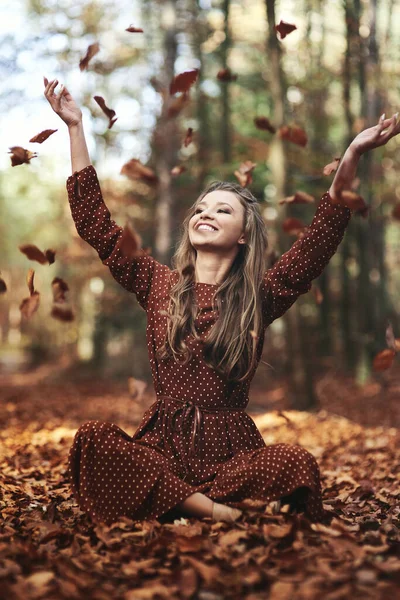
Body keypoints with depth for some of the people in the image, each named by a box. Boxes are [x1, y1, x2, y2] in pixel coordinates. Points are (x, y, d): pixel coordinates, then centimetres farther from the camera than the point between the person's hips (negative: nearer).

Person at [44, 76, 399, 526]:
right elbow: (93, 222, 8)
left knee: (296, 462, -31)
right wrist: (75, 127, 7)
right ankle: (209, 509, -28)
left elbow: (321, 240, -5)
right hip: (161, 445, 1)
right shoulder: (159, 284, 10)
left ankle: (179, 504, -20)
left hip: (230, 449, -1)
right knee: (92, 439, -29)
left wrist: (351, 158, -16)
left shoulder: (259, 296, 6)